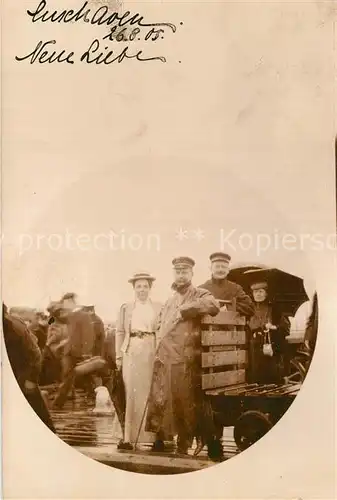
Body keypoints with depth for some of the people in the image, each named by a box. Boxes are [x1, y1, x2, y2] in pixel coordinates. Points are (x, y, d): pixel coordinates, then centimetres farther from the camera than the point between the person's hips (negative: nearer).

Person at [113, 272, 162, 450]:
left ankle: (154, 436, 9)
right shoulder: (125, 308, 11)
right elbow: (120, 333, 7)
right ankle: (127, 437, 2)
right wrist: (119, 356, -1)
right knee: (130, 393, -1)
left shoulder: (159, 307, 9)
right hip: (131, 352, 0)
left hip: (152, 352, 0)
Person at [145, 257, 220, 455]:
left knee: (185, 403, 0)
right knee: (159, 401, 6)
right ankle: (159, 441, 18)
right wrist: (159, 347, 13)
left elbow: (213, 305, -23)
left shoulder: (200, 295, 0)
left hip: (186, 360, -6)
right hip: (164, 359, 6)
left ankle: (183, 446, 11)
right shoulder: (170, 300, 22)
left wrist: (184, 310, -15)